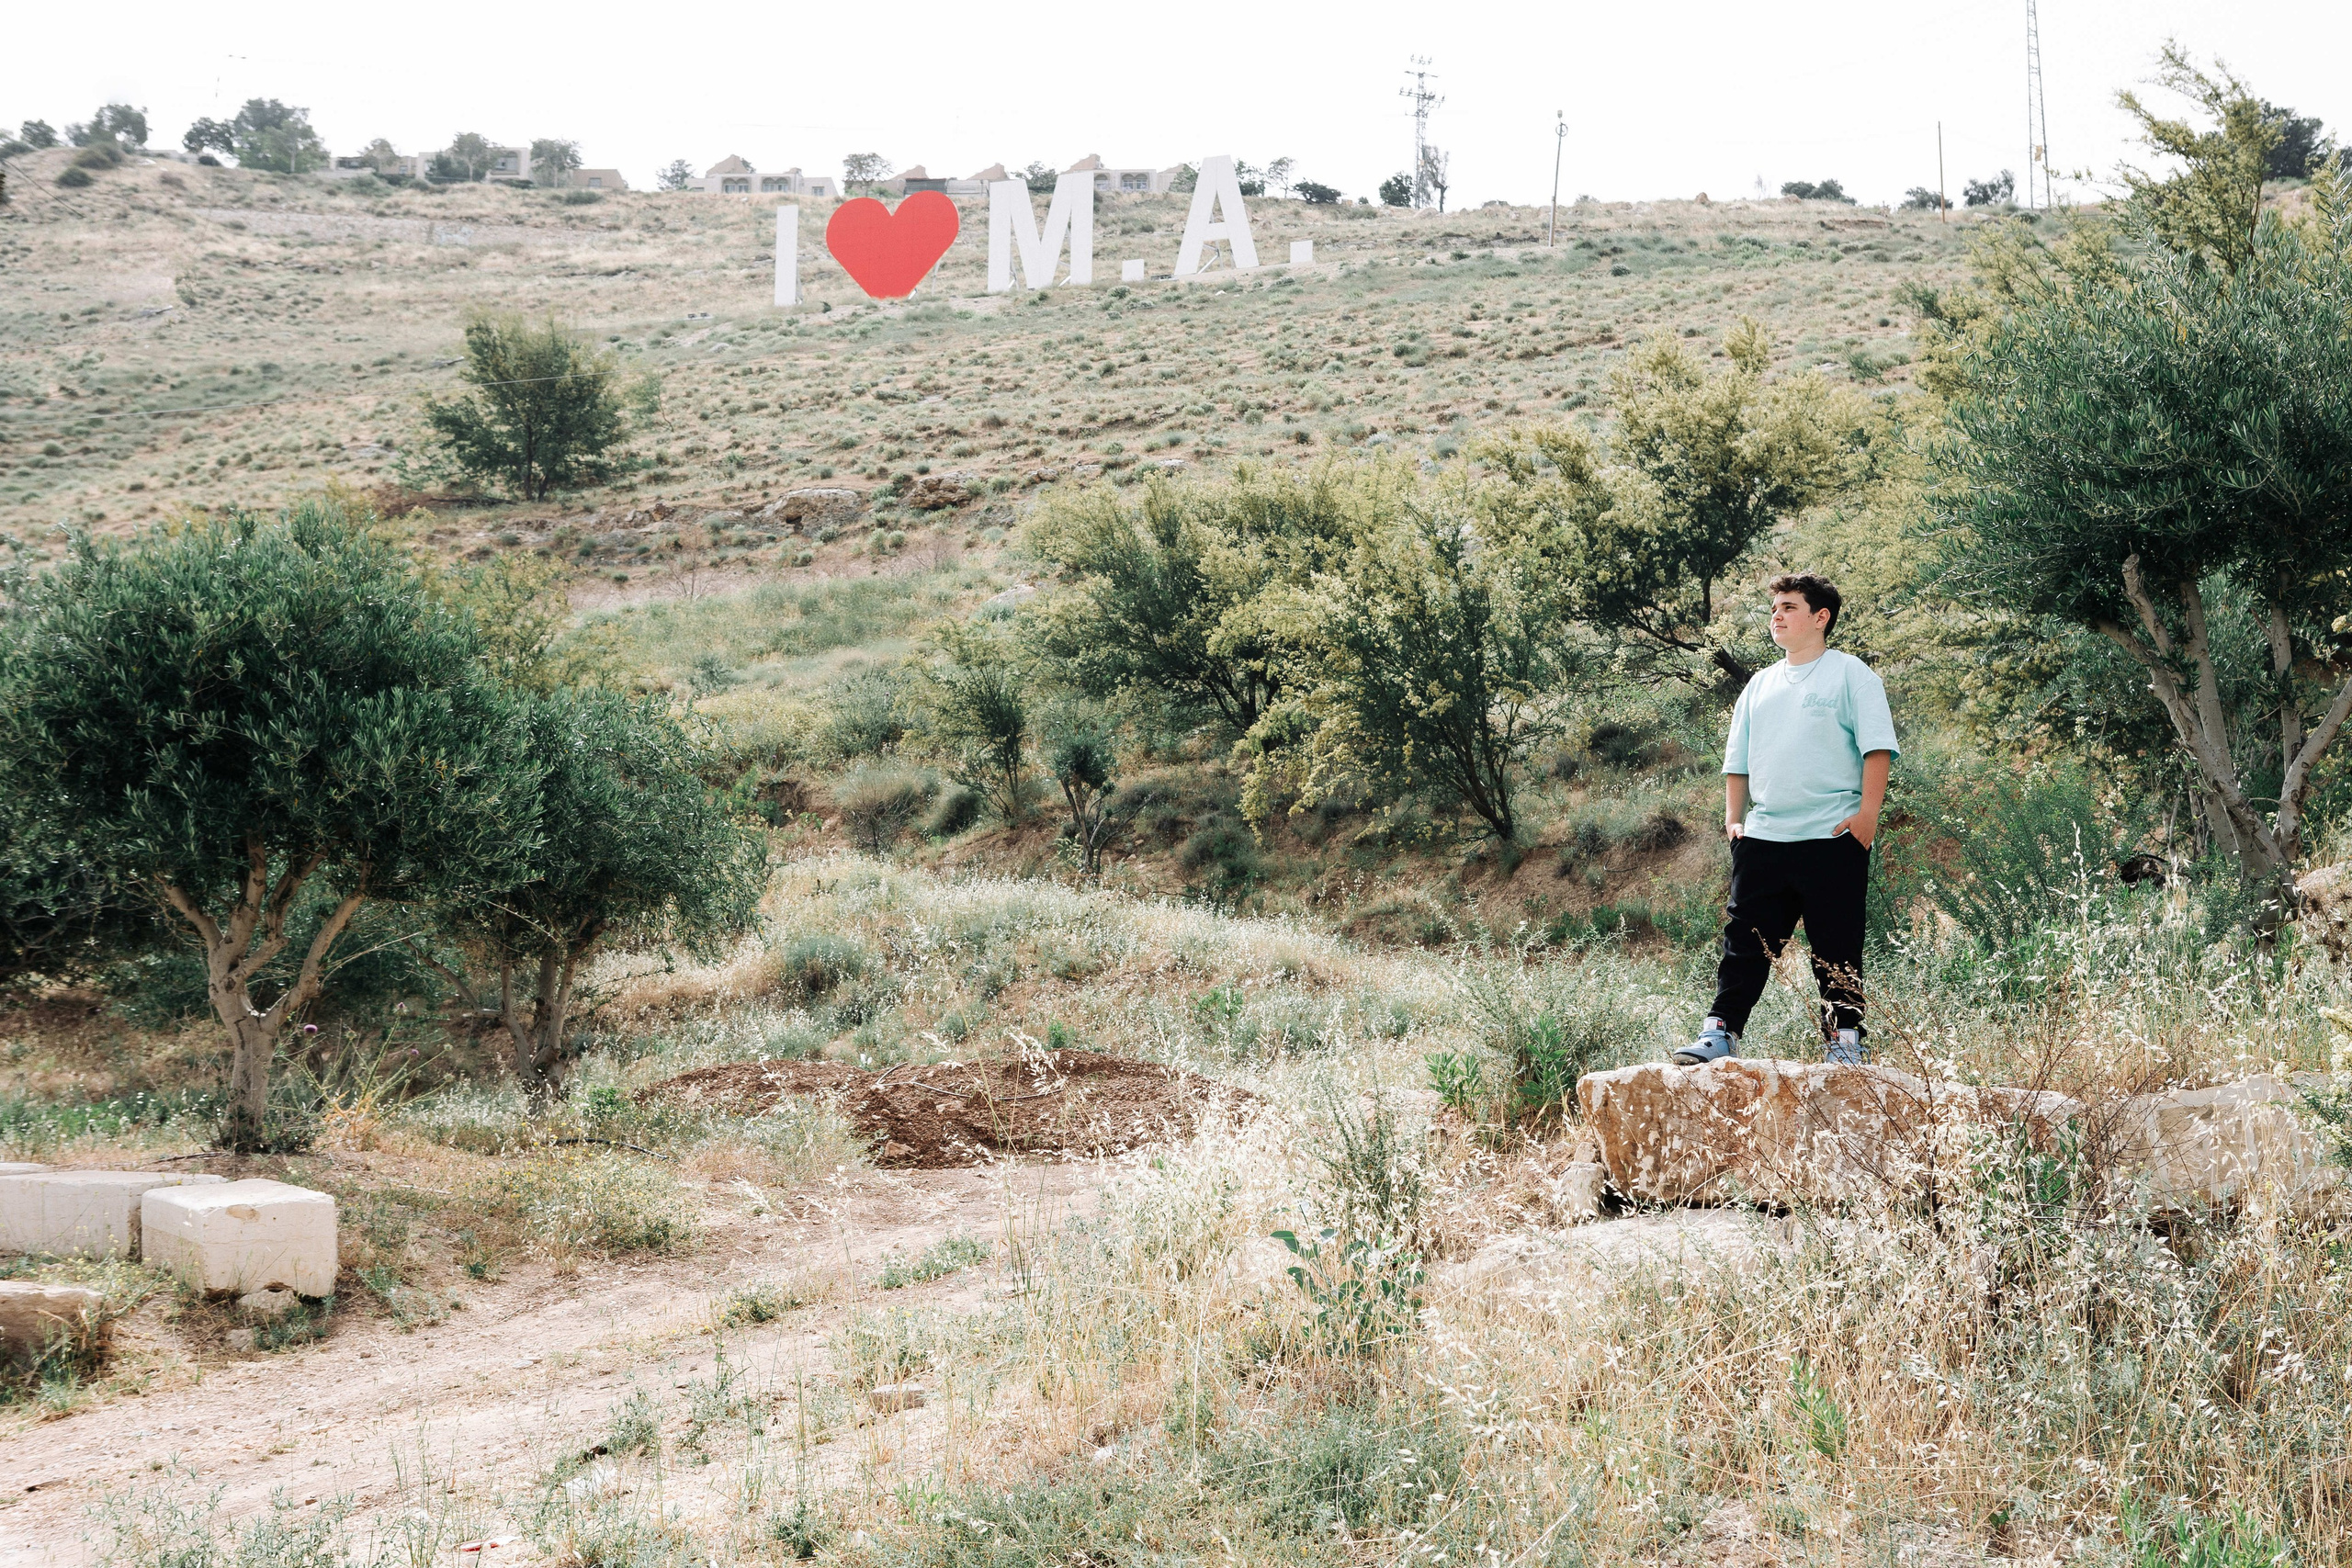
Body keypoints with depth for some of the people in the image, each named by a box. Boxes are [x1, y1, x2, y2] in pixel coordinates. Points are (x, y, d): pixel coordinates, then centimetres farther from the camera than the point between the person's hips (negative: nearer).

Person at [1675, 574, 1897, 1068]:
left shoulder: (1850, 675, 1)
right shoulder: (1760, 685, 19)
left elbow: (1877, 748, -6)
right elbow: (1738, 759, 24)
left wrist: (1867, 813, -14)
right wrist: (1733, 819, 14)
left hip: (1832, 839, -5)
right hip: (1762, 838, 5)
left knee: (1836, 950, 0)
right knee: (1745, 941, 3)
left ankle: (1845, 1040, 7)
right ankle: (1719, 1035, 5)